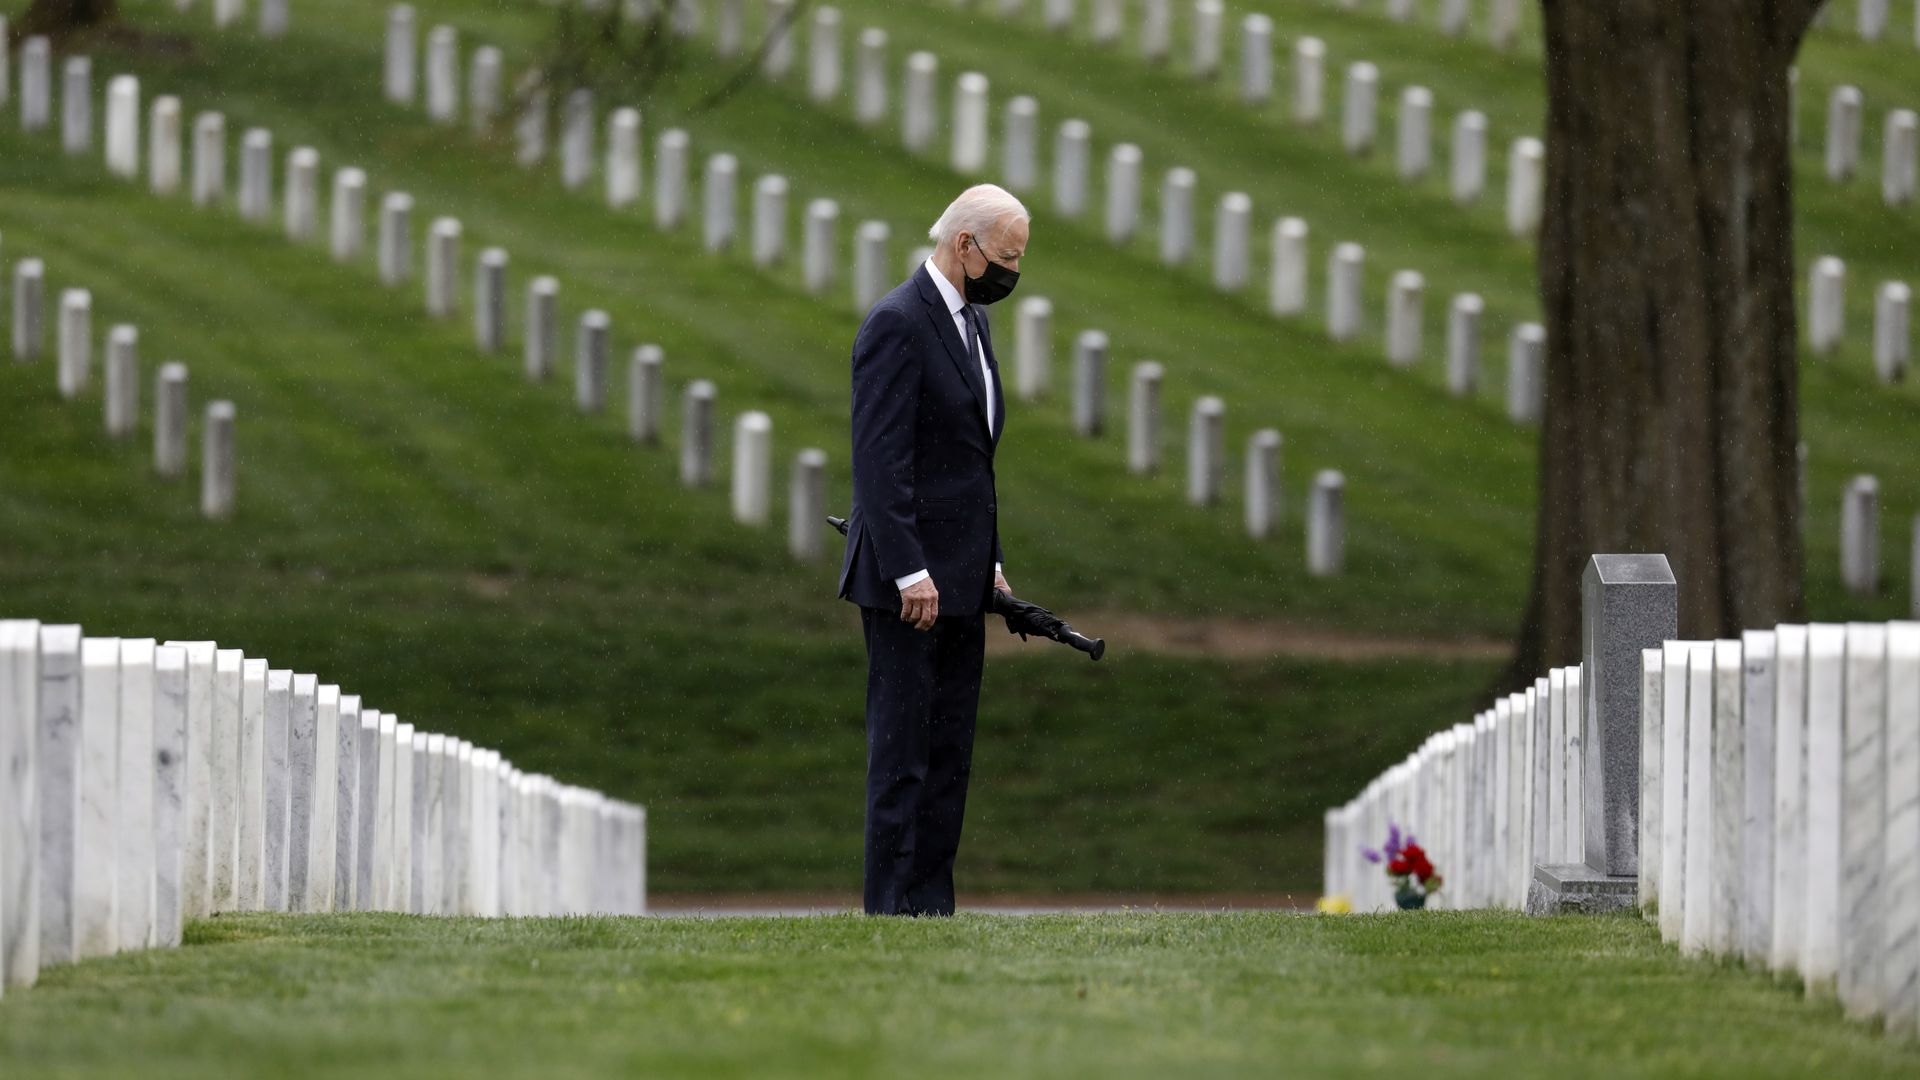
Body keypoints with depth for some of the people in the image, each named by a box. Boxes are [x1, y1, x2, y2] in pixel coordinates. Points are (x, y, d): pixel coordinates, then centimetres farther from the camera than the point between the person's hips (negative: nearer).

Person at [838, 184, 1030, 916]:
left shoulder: (971, 324, 15)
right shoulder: (897, 324, -14)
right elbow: (880, 459, -19)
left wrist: (988, 561, 17)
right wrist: (909, 572, -22)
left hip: (959, 579, 9)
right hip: (907, 579, -9)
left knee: (950, 747, 8)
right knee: (902, 746, -7)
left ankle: (932, 903, 9)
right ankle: (892, 904, -5)